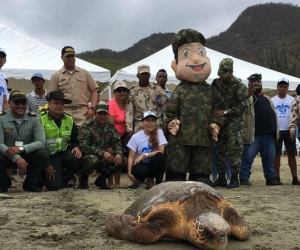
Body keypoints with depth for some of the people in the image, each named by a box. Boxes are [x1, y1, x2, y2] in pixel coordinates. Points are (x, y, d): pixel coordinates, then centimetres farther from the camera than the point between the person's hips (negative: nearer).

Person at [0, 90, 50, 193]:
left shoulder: (33, 119, -5)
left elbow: (42, 142, -15)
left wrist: (21, 149, -29)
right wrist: (16, 158, -32)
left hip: (28, 156, 1)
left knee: (43, 154, -27)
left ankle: (30, 183, -2)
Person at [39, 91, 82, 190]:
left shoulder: (69, 119, 8)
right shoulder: (42, 119, -10)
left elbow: (75, 138, 18)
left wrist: (76, 147, -7)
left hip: (64, 152, 5)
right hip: (49, 156, -5)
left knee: (77, 158, -29)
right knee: (54, 185, -19)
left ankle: (63, 181, -2)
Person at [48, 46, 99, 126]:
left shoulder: (84, 73, 14)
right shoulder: (56, 76, 10)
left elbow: (94, 91, 12)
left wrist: (92, 108, -1)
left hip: (83, 114, 0)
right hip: (64, 113, 0)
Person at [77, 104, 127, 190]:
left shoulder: (111, 127, 3)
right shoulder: (86, 126, -15)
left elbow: (117, 143, 4)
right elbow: (83, 146, -25)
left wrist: (118, 154, -20)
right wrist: (102, 153, -33)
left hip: (104, 159, 6)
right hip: (88, 156, -6)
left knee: (122, 160, -13)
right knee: (93, 159, -39)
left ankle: (101, 179, 7)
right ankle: (83, 179, -6)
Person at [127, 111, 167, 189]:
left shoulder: (159, 132, -6)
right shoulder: (136, 137, -8)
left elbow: (161, 151, -13)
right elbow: (131, 157, -8)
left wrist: (144, 155, -22)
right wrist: (129, 173, -19)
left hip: (155, 165, 1)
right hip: (141, 164, -1)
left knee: (160, 156, -31)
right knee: (140, 171, -36)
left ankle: (159, 183, -13)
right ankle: (140, 181, 3)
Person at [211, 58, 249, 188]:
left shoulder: (239, 86, -8)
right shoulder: (216, 83, 7)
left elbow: (243, 105, -12)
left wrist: (225, 112, -14)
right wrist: (214, 112, 1)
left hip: (234, 122, -5)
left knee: (234, 149, -7)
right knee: (219, 149, 7)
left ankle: (234, 178, 1)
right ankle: (221, 177, 15)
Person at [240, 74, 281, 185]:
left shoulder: (267, 98, 22)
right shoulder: (247, 96, 1)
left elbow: (273, 114, 25)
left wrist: (276, 130, 18)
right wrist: (248, 94, -33)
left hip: (269, 134, 6)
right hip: (253, 134, -6)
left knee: (269, 158, 12)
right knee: (248, 157, -6)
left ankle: (271, 177, 21)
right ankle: (244, 178, -1)